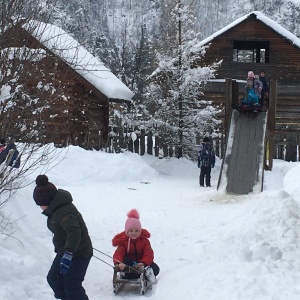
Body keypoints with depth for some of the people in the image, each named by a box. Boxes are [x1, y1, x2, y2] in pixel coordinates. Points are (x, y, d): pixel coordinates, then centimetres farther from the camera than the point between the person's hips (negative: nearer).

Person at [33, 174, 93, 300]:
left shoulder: (64, 212, -29)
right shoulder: (56, 208, 4)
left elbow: (74, 232, -42)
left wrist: (68, 253, -53)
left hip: (78, 254, -11)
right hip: (64, 251, 11)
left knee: (72, 286, -10)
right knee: (53, 278, 15)